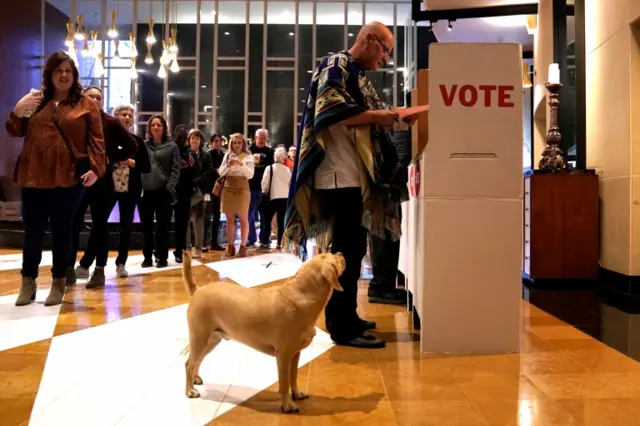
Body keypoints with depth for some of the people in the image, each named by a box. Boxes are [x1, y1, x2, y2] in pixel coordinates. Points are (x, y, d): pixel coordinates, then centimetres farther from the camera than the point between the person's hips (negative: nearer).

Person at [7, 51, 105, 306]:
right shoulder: (36, 101, 13)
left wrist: (96, 169, -13)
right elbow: (15, 132, 12)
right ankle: (28, 282, 18)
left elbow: (96, 140, -1)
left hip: (68, 178, -3)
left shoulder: (86, 104, 5)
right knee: (33, 230, 7)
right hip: (34, 176, 3)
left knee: (61, 231, 3)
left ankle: (59, 283, 14)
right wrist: (18, 111, -7)